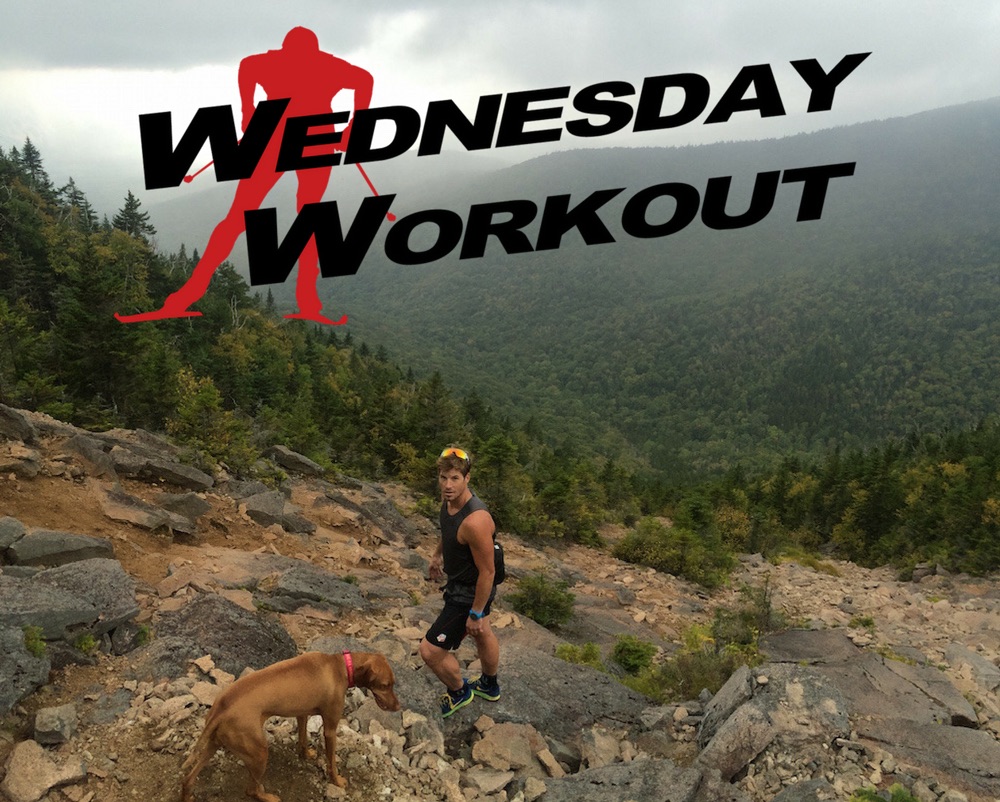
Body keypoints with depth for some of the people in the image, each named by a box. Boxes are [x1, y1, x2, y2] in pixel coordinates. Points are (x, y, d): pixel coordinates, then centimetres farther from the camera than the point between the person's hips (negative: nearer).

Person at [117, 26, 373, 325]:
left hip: (276, 137, 0)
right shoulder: (331, 65, 19)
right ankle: (307, 299, 3)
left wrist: (248, 113, 12)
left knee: (237, 219, 2)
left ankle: (190, 293, -6)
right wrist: (352, 128, 6)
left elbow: (247, 65, 6)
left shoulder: (272, 60, 21)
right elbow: (365, 79, 7)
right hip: (317, 140, 0)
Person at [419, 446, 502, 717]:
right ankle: (490, 686, 57)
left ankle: (459, 692, 30)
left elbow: (487, 572, -29)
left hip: (470, 593, -9)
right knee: (482, 634, 31)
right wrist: (438, 554, 26)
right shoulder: (449, 498, -11)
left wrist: (476, 613, -20)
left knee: (430, 650, 1)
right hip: (459, 581, 9)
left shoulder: (475, 521, -39)